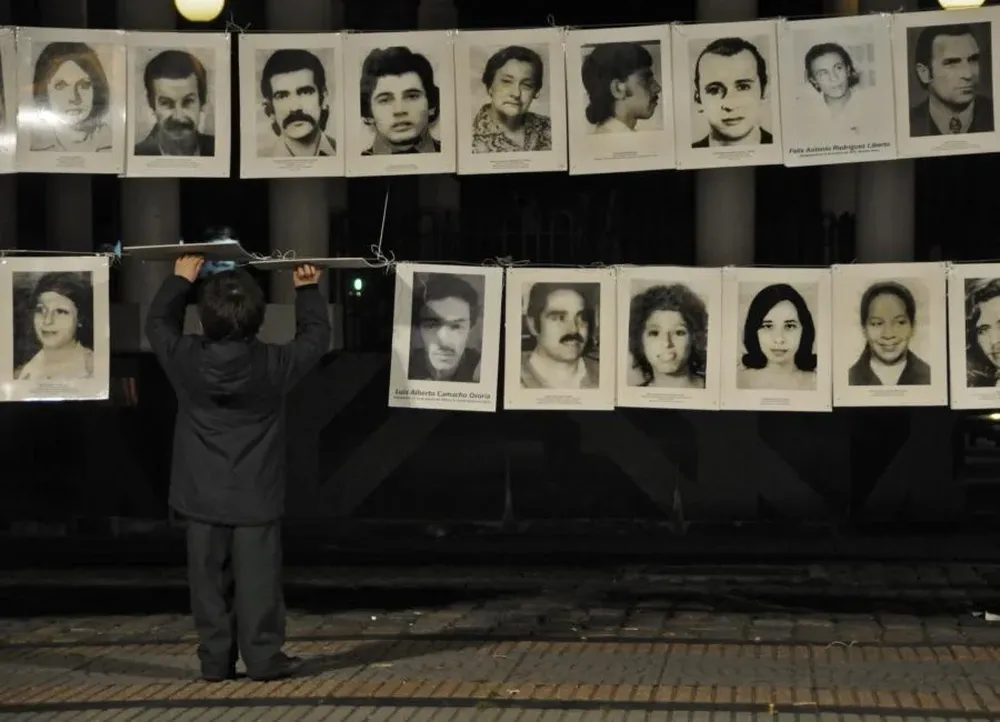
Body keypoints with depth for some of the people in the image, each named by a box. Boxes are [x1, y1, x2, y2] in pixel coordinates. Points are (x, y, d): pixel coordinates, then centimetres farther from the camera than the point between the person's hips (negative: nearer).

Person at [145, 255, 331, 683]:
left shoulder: (186, 361, -9)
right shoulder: (273, 366, -11)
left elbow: (158, 323, 12)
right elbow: (315, 337, 7)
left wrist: (180, 281, 22)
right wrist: (308, 291, 19)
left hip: (203, 496, 2)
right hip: (256, 498, -2)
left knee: (210, 579, 7)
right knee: (258, 579, 2)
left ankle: (215, 660, 11)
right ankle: (264, 657, 3)